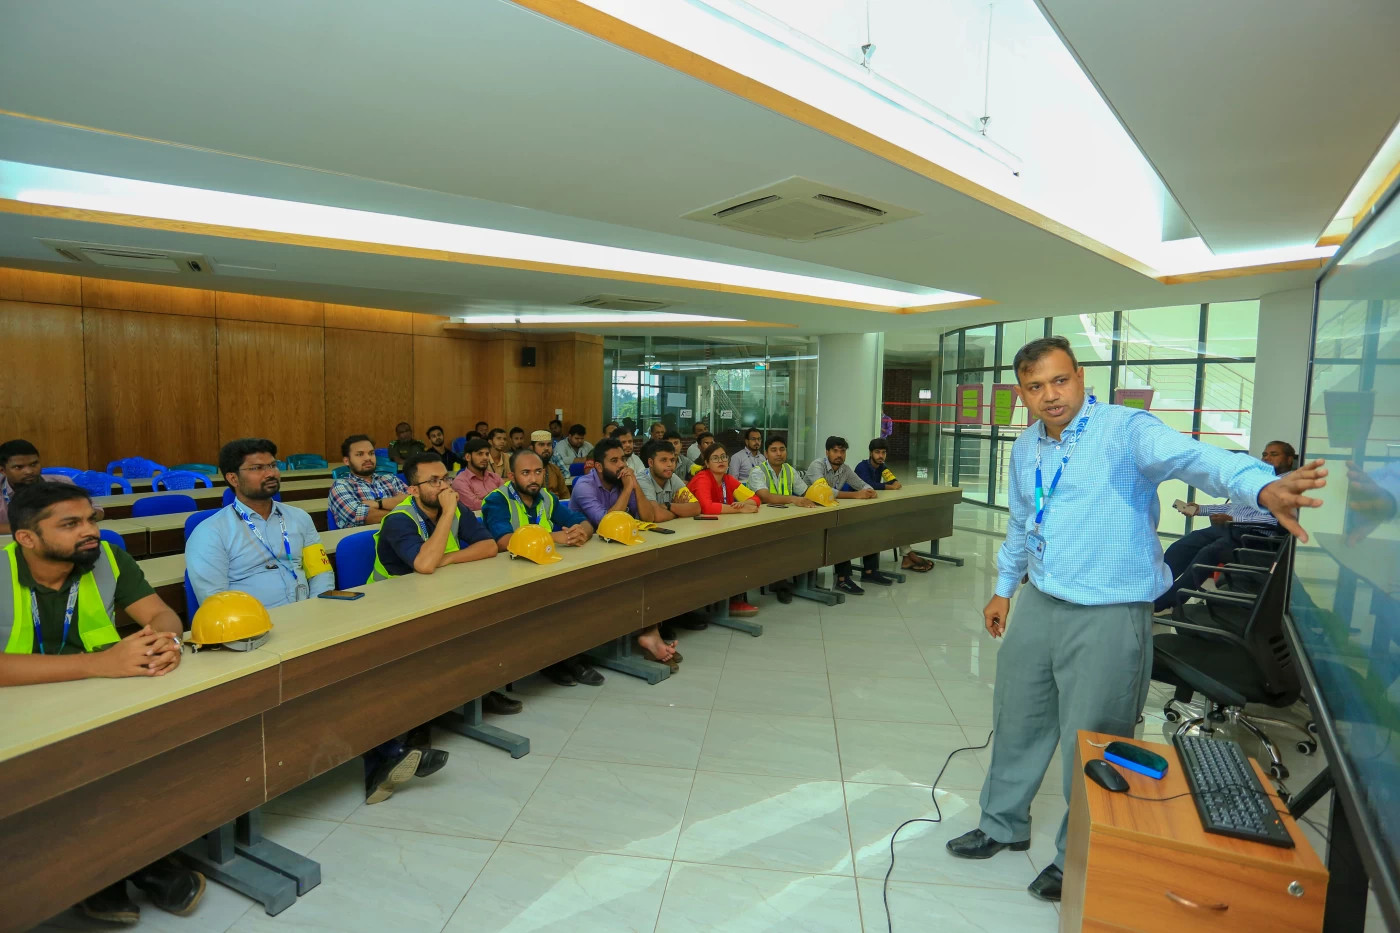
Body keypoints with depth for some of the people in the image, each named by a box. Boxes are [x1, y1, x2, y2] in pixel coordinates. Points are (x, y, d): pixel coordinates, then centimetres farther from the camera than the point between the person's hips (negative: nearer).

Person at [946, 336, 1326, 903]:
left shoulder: (1126, 430, -14)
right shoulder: (1026, 449, 8)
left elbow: (1191, 456, -34)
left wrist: (1263, 487, -53)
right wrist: (1004, 589, 25)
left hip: (1108, 617, -6)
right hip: (1038, 607, 7)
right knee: (1016, 721, 18)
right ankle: (1004, 825, 40)